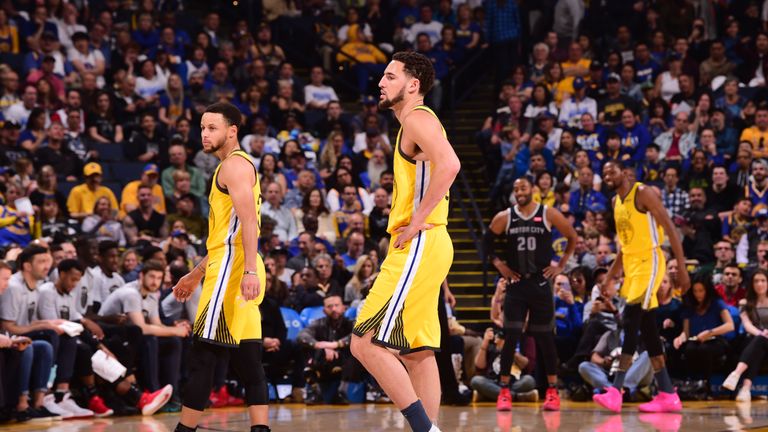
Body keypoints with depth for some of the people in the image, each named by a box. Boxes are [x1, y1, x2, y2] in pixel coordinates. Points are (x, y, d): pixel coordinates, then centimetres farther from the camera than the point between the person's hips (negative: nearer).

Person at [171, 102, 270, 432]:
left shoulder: (234, 164, -8)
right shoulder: (234, 166, 24)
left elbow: (248, 222, -20)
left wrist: (250, 271, -29)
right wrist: (195, 275, 30)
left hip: (232, 269, -10)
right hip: (235, 270, 10)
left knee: (202, 356, -7)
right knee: (247, 361, 6)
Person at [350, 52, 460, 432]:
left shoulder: (418, 119, -10)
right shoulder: (415, 123, 21)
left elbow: (449, 165, -28)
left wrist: (417, 222, -23)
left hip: (419, 246, -11)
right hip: (419, 249, 11)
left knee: (366, 343, -14)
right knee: (417, 353, 11)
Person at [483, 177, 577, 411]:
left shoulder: (549, 214, -3)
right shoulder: (504, 217, 1)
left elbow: (573, 237, 6)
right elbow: (487, 241, 14)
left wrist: (561, 265, 1)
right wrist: (498, 264, 3)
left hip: (541, 284, -1)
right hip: (516, 284, 1)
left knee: (545, 337, 4)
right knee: (511, 337, -6)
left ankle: (553, 391, 13)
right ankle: (504, 391, 0)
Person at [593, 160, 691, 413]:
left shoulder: (643, 193, -10)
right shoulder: (616, 202, 16)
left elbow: (670, 229, -13)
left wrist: (682, 268, -17)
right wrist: (610, 276, 19)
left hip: (649, 262, -9)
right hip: (632, 265, 9)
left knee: (631, 321, -17)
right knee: (647, 330, 7)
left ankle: (616, 391, -21)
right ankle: (668, 395, 10)